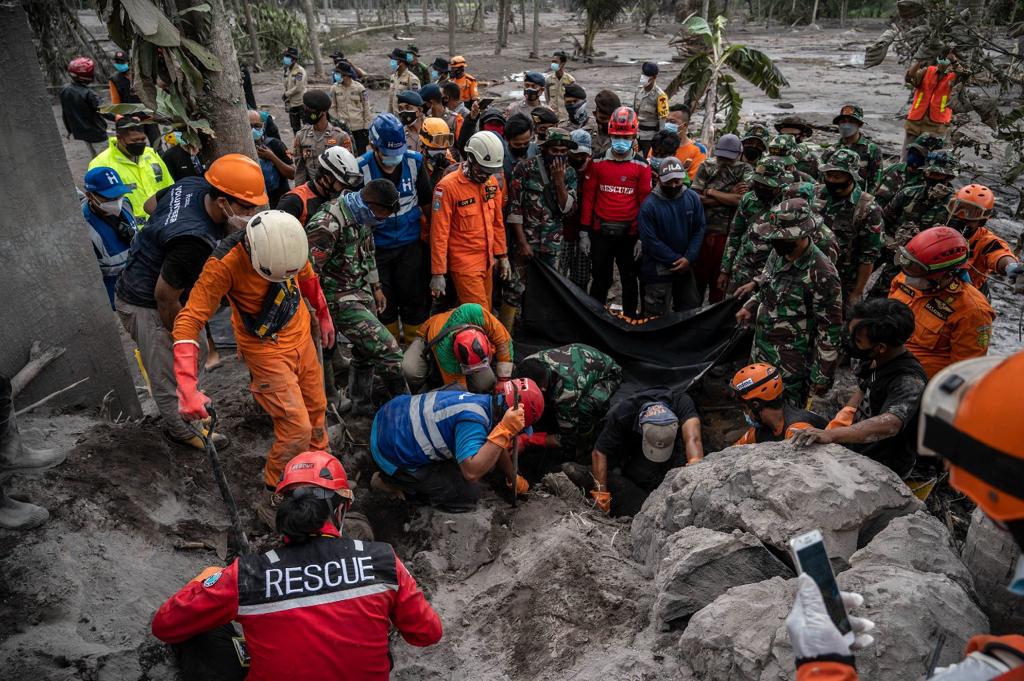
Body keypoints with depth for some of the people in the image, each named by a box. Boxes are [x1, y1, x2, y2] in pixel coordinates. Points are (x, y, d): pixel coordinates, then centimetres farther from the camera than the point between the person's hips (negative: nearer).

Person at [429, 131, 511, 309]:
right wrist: (438, 273, -14)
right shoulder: (448, 186, -15)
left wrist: (502, 255, 17)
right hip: (464, 263, -7)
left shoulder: (491, 182, 6)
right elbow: (439, 232, -14)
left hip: (487, 261, 7)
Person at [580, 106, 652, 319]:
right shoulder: (598, 162, 3)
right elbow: (588, 197, 4)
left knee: (629, 281, 11)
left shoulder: (641, 166, -1)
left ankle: (630, 320, 24)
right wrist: (584, 232, 1)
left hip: (629, 233, -1)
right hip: (600, 232, 1)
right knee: (600, 279, 12)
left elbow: (645, 202, -2)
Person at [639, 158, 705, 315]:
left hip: (685, 266, 5)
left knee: (691, 310, 16)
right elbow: (650, 241, -15)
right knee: (657, 315, 3)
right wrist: (677, 260, -13)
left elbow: (699, 230, 0)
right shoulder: (649, 204, -14)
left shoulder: (693, 198, -1)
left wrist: (688, 258, -13)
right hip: (658, 269, -4)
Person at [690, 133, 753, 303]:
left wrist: (711, 192, -6)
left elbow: (742, 199, -13)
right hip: (702, 229, 1)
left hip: (728, 232, -1)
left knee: (720, 277, 8)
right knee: (698, 272, 8)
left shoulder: (745, 170, 3)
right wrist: (729, 195, -7)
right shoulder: (707, 166, 7)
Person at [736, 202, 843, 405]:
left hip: (791, 365, -7)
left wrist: (823, 376, -15)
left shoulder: (821, 273, -23)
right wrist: (750, 306, 7)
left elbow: (830, 329, -19)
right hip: (760, 351, 7)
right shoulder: (778, 254, 0)